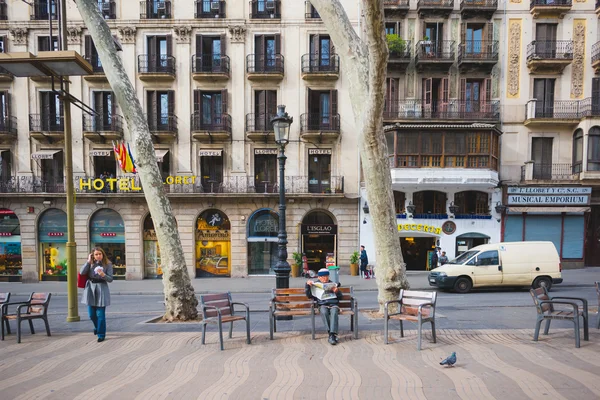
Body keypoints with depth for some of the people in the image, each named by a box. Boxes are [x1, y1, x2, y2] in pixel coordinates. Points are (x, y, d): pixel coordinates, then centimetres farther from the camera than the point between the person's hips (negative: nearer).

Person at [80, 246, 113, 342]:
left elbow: (110, 279, -5)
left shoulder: (107, 264, -3)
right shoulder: (90, 263, 4)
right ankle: (97, 327, 41)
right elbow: (82, 272, -12)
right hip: (90, 289, 3)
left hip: (102, 289, -3)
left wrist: (103, 275, -23)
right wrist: (88, 261, -12)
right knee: (91, 314, 12)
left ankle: (101, 334, 13)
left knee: (100, 314, -2)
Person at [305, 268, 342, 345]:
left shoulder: (333, 284, 22)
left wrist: (337, 292, -6)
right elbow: (309, 296, 14)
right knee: (324, 312, -36)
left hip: (333, 304, 0)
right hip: (322, 305, 0)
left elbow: (340, 297, 17)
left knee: (334, 312, -35)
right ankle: (331, 333, -35)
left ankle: (332, 334, -42)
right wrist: (307, 285, 1)